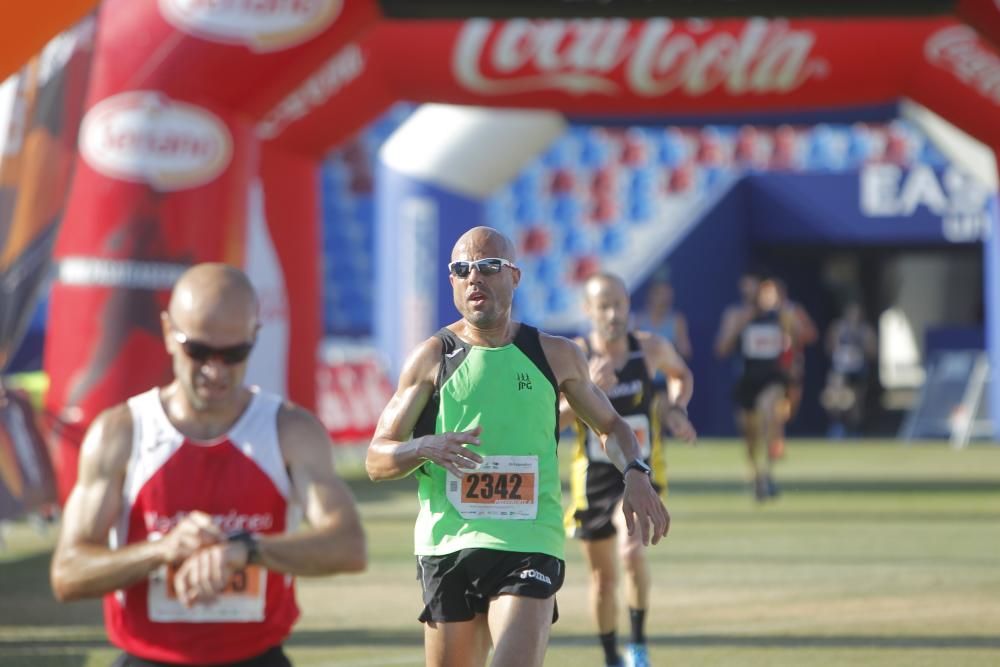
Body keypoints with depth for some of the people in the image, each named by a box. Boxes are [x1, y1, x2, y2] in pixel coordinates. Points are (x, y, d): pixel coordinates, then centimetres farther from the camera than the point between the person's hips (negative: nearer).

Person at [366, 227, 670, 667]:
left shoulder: (556, 356, 7)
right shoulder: (433, 357, 3)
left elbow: (609, 425, 23)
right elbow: (376, 460, 2)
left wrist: (635, 473, 3)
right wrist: (425, 447, -19)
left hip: (530, 544, -1)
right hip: (448, 545, 1)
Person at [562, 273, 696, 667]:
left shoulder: (652, 348, -5)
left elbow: (682, 375, 17)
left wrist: (677, 410, -2)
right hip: (594, 475, 1)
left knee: (632, 550, -27)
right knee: (603, 575, 10)